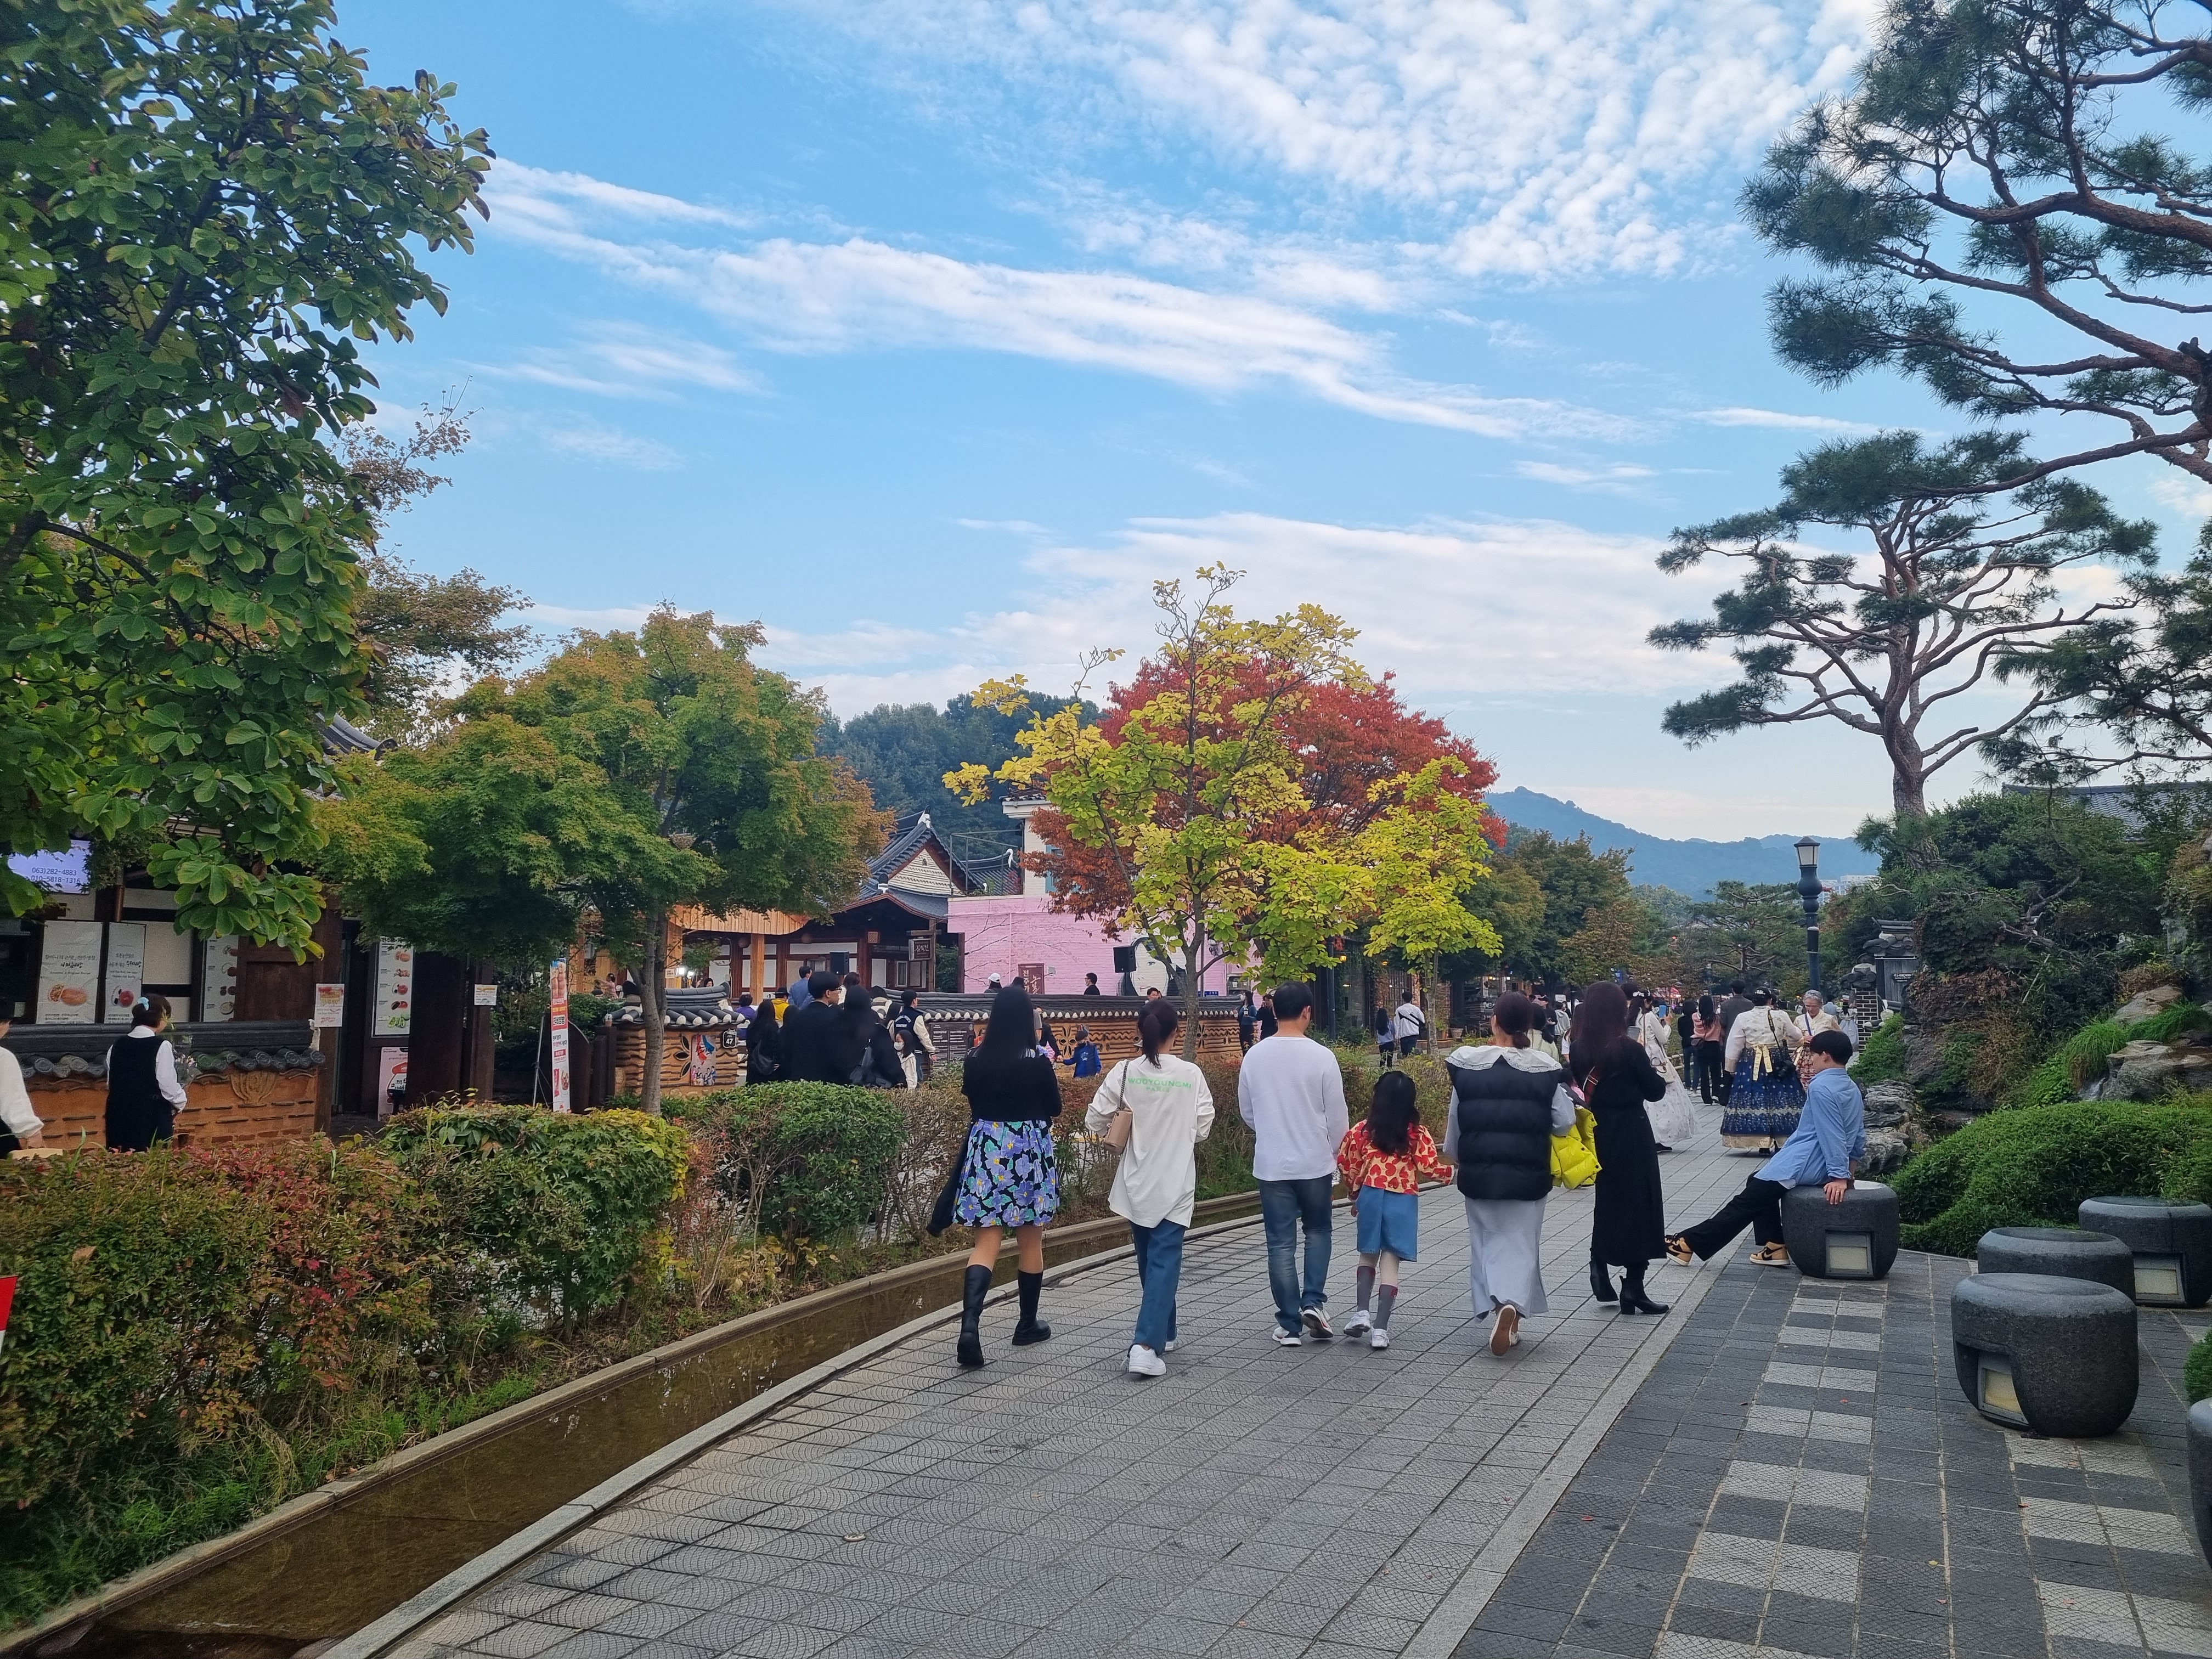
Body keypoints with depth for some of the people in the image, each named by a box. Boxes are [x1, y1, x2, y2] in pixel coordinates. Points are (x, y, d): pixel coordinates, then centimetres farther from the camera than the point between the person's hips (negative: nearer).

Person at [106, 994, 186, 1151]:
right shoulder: (161, 1046, -12)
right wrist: (180, 1103, 9)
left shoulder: (116, 1046, 7)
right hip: (152, 1118, -6)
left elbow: (111, 1084, 13)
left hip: (119, 1116, 6)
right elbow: (169, 1087, -10)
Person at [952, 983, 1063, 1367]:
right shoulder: (1038, 1063, -10)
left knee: (986, 1243, 1)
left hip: (986, 1148, 2)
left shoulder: (976, 1061, -2)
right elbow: (1054, 1108, 3)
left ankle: (970, 1323, -19)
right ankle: (1028, 1324, 27)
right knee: (1031, 1241, 14)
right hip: (1030, 1151, -2)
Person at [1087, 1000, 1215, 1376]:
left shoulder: (1125, 1073, -8)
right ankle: (1146, 1345, -14)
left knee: (1149, 1260, 18)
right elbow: (1203, 1130, -4)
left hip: (1137, 1183, 2)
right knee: (1165, 1262, -2)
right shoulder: (1191, 1075, -9)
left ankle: (1163, 1334, 31)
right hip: (1174, 1184, -2)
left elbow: (1094, 1122, -6)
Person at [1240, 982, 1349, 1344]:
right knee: (1317, 1231, 20)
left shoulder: (1254, 1056, -4)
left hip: (1271, 1165, 2)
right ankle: (1313, 1302, 5)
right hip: (1315, 1163, -1)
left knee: (1281, 1243, 8)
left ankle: (1289, 1325, 11)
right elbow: (1337, 1118, -6)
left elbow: (1246, 1111, 8)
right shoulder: (1321, 1056, -12)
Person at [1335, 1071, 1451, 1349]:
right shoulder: (1418, 1135, -5)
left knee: (1368, 1255, 19)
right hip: (1403, 1200, -1)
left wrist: (1355, 1193, 17)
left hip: (1371, 1196, 1)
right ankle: (1380, 1328, -2)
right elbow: (1429, 1168, -9)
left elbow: (1347, 1165, 2)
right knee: (1390, 1260, 2)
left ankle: (1362, 1312, 5)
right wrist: (1452, 1172, 10)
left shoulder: (1361, 1131, -1)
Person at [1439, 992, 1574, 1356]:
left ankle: (1496, 1305, 8)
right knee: (1521, 1243, 9)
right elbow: (1564, 1123, -8)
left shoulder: (1468, 1066, -5)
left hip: (1480, 1174, 1)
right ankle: (1513, 1303, -13)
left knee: (1488, 1241, 15)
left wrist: (1454, 1157, 21)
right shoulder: (1545, 1069, -9)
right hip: (1527, 1175, -1)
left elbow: (1455, 1121, 4)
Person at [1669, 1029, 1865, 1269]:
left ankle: (1687, 1244, -5)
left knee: (1746, 1202, -6)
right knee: (1759, 1184, 24)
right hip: (1819, 1168, 9)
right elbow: (1859, 1137, 18)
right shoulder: (1853, 1089, 13)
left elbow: (1832, 1135, -23)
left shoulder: (1821, 1087, -17)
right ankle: (1775, 1246, 18)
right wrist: (1847, 1168, 27)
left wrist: (1839, 1177, -23)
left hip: (1799, 1167, -9)